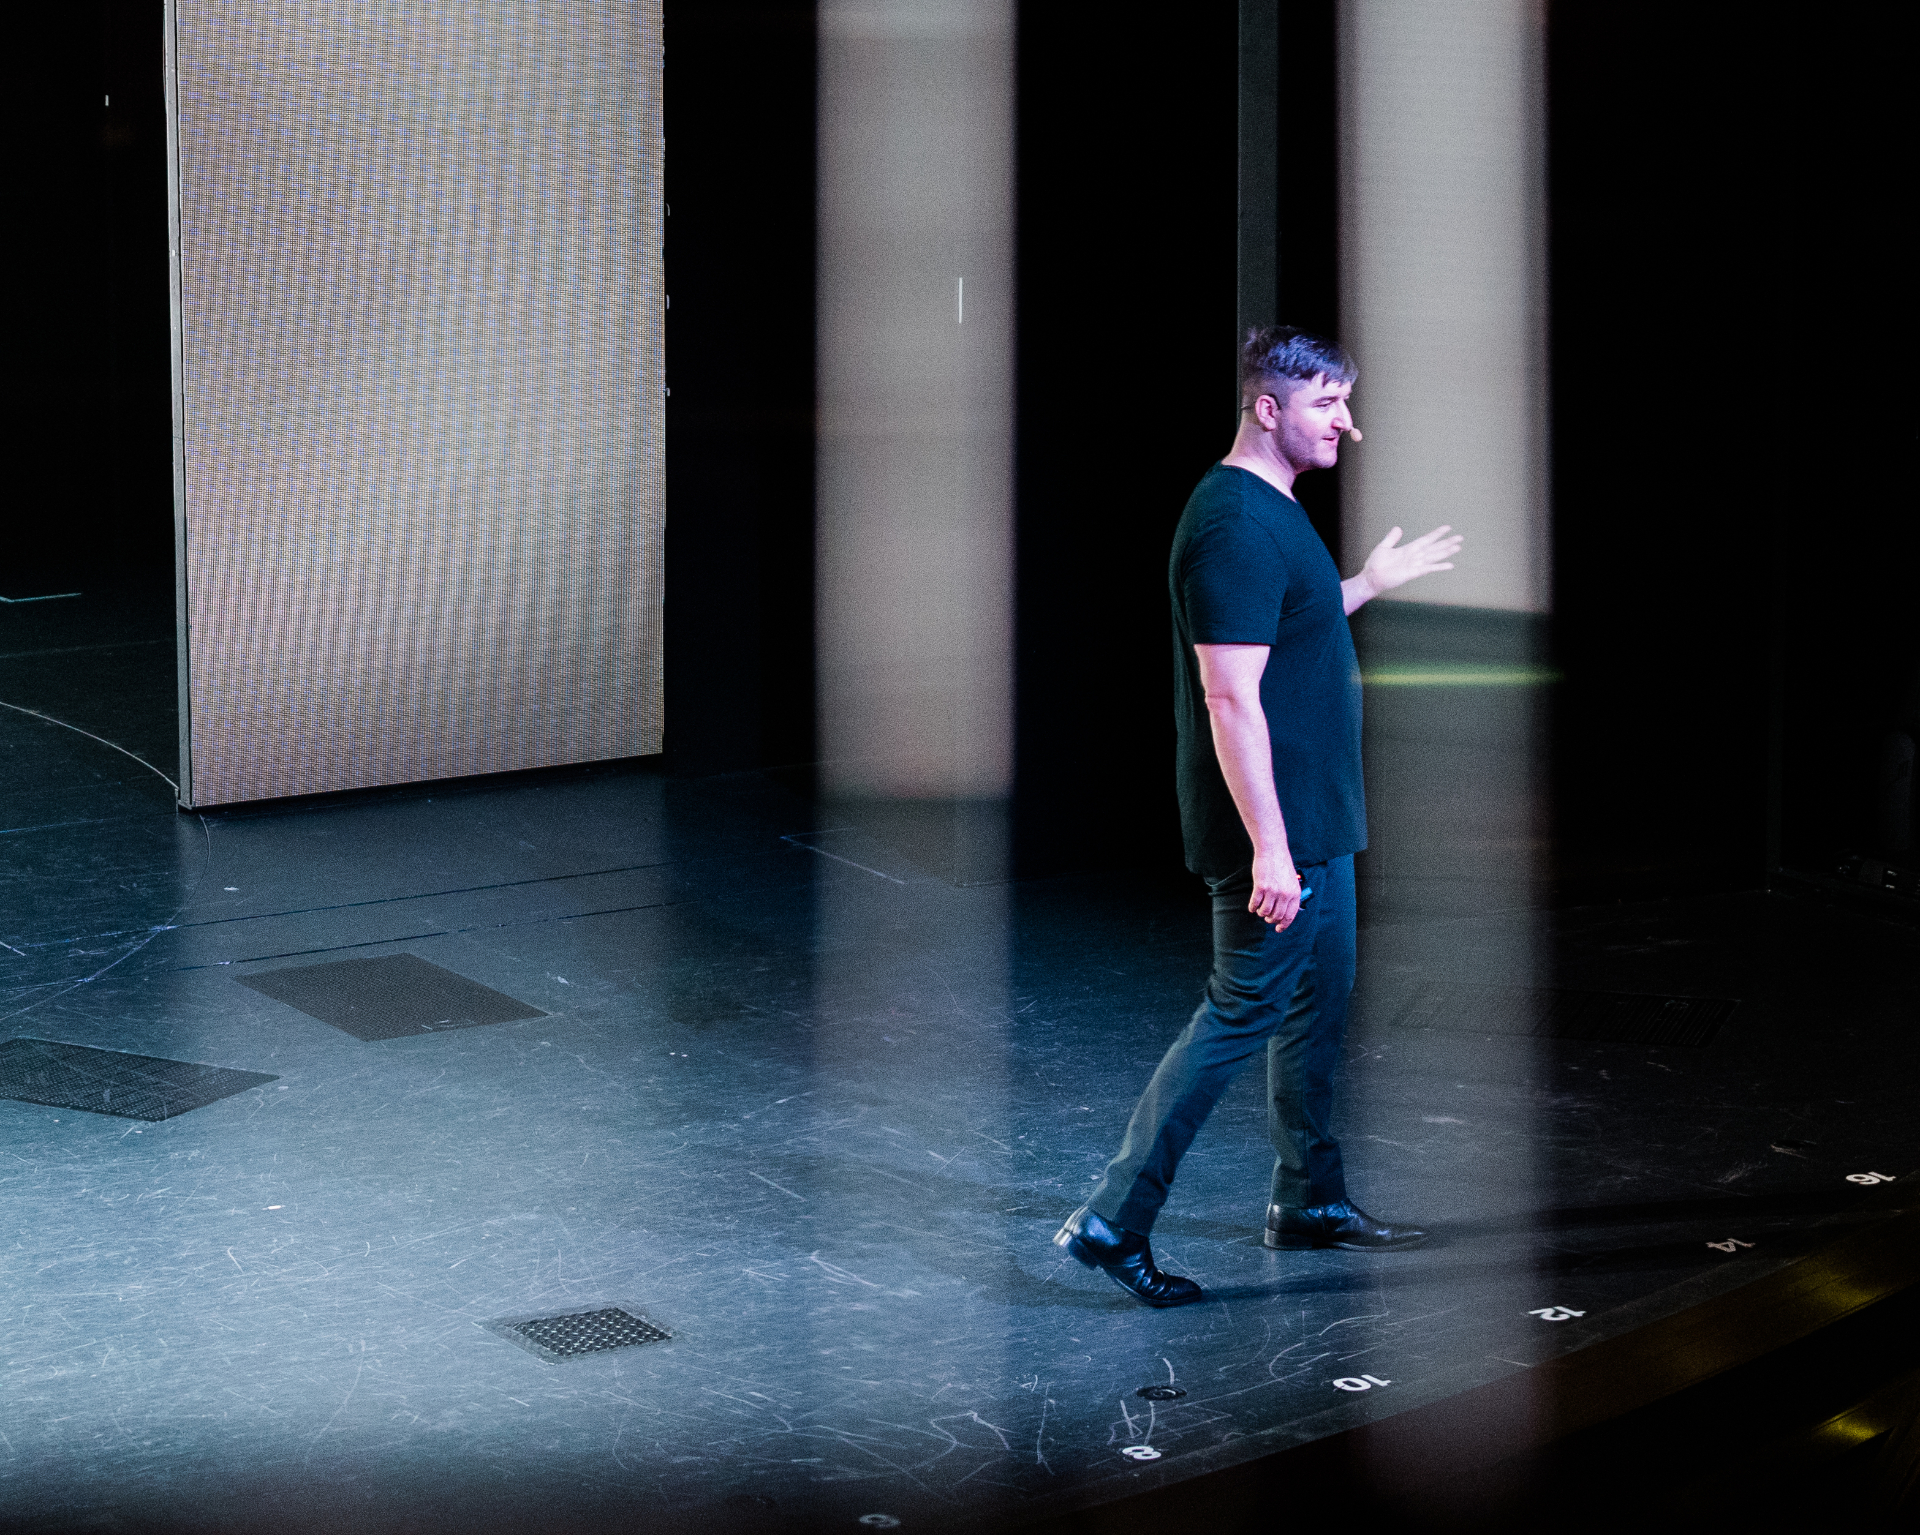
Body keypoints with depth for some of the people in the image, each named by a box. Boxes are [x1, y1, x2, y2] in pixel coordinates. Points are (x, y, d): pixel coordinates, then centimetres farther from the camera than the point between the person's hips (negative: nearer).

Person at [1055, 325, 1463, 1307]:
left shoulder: (1271, 510, 12)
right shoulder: (1236, 526, -22)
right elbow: (1231, 695, -26)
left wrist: (1371, 583, 31)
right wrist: (1269, 848, -27)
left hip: (1312, 821, 10)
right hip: (1275, 829, -10)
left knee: (1318, 1006, 17)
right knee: (1241, 1012, -7)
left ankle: (1311, 1202, 29)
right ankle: (1113, 1220, -4)